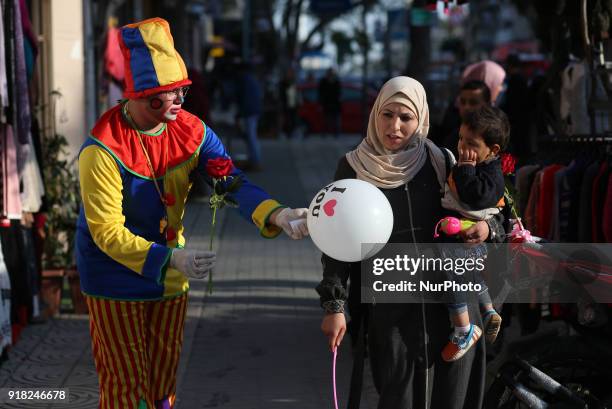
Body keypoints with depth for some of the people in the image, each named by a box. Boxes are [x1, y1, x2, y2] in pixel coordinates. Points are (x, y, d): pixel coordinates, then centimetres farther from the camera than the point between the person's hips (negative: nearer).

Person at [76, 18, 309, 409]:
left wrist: (276, 214, -37)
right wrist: (171, 259, -37)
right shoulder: (102, 151, -26)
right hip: (116, 277, -5)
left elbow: (232, 181, -17)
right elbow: (107, 233, -26)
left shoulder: (191, 131, -8)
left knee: (164, 377, 18)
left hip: (170, 276, 6)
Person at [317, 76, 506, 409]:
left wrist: (488, 228, -12)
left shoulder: (439, 162, 3)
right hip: (389, 307, -1)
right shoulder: (354, 167, 1)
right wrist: (334, 305, -3)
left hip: (448, 303, 1)